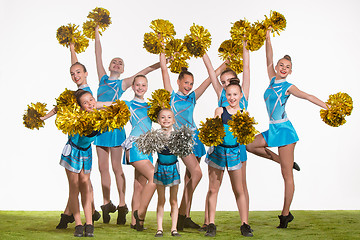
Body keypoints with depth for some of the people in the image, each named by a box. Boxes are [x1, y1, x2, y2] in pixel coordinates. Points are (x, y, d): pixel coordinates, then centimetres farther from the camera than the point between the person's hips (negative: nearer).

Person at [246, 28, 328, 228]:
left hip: (284, 129, -7)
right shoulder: (272, 80, 8)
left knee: (287, 174, -3)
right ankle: (283, 161, 16)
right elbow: (269, 60, 8)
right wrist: (268, 38, 4)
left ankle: (285, 214, 1)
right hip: (272, 129, 7)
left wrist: (328, 107, -23)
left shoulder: (288, 87, -7)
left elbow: (307, 96, -14)